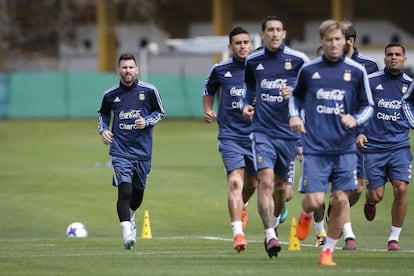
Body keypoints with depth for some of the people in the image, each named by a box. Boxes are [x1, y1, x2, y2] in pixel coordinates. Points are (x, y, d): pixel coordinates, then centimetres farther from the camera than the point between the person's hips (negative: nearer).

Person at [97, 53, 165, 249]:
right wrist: (103, 129, 1)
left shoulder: (149, 91, -2)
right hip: (120, 151, -2)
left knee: (138, 191, 15)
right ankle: (127, 231, -20)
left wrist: (147, 122, -9)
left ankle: (130, 216, 47)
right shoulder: (110, 95, 1)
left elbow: (160, 112, 10)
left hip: (143, 152, 2)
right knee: (124, 190, -18)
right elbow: (103, 113, 20)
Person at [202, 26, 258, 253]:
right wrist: (208, 111, 3)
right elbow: (208, 91, 20)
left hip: (255, 134, 2)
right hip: (230, 134, -2)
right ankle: (237, 233, -22)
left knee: (252, 182, 15)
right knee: (235, 181, -18)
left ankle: (241, 207, 51)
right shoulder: (220, 70, 1)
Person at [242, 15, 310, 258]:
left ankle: (274, 220, 42)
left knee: (282, 186, 13)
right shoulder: (253, 61, 6)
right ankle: (270, 235, -18)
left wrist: (295, 92, -15)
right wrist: (247, 105, 6)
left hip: (289, 131, 0)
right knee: (266, 181, -17)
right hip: (262, 130, 0)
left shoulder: (298, 59, -2)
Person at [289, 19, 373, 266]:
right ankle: (306, 214, 30)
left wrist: (356, 120, -12)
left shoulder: (357, 71, 2)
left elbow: (368, 106, 8)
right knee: (315, 200, -8)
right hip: (315, 148, -1)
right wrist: (294, 115, 3)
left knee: (341, 199, -3)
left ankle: (328, 251, 13)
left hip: (344, 148, 1)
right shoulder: (308, 70, 3)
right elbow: (297, 96, 21)